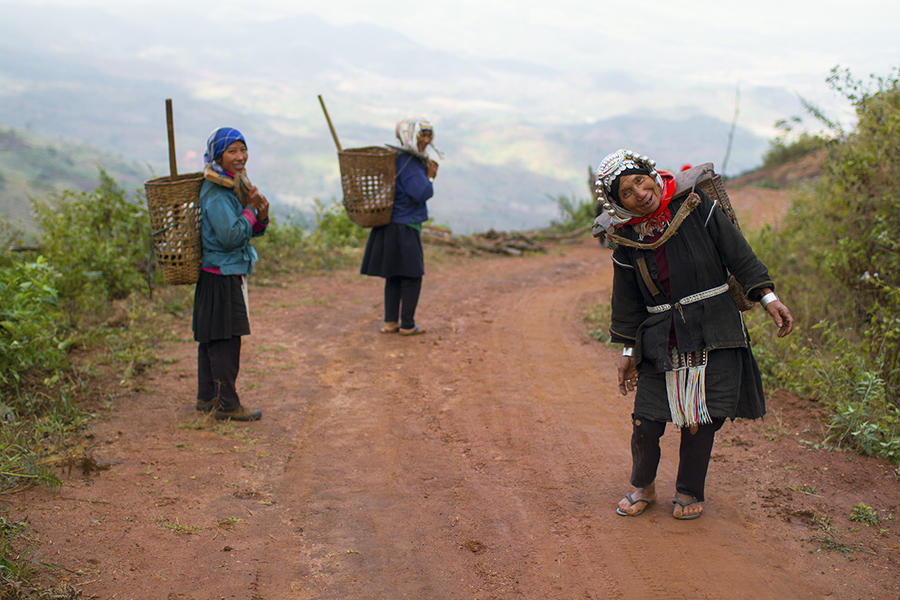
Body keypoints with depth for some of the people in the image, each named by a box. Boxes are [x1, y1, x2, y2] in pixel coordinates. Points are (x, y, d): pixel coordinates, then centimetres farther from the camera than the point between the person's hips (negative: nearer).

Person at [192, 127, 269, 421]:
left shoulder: (236, 186, 13)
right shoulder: (216, 193, -17)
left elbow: (249, 231, 17)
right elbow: (231, 236, -24)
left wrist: (262, 217, -3)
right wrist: (251, 209, -15)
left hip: (231, 273, 10)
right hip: (221, 277, -10)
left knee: (211, 338, 15)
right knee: (225, 340, -5)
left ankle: (207, 397, 24)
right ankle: (226, 404, 1)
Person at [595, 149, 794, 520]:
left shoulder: (696, 207, -7)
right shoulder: (627, 241, -1)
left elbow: (739, 255, -1)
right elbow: (627, 301, 9)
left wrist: (768, 297, -5)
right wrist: (628, 350, 11)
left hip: (713, 334, -1)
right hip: (660, 342, 1)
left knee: (700, 419, 1)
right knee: (646, 421, -2)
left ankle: (689, 492, 24)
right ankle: (642, 487, 25)